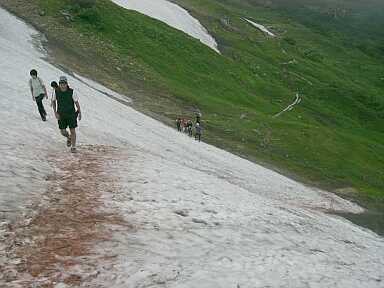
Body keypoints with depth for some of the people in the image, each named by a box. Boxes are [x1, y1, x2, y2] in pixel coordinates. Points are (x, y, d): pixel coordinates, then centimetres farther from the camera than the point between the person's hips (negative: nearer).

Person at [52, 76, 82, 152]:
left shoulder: (71, 92, -17)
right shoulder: (56, 91, -11)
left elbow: (76, 102, -5)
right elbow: (53, 101, 4)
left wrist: (80, 113, 1)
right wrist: (55, 112, -5)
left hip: (71, 114, -2)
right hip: (61, 115, 2)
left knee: (72, 130, -3)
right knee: (63, 132, 3)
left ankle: (73, 147, 11)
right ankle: (69, 138, 38)